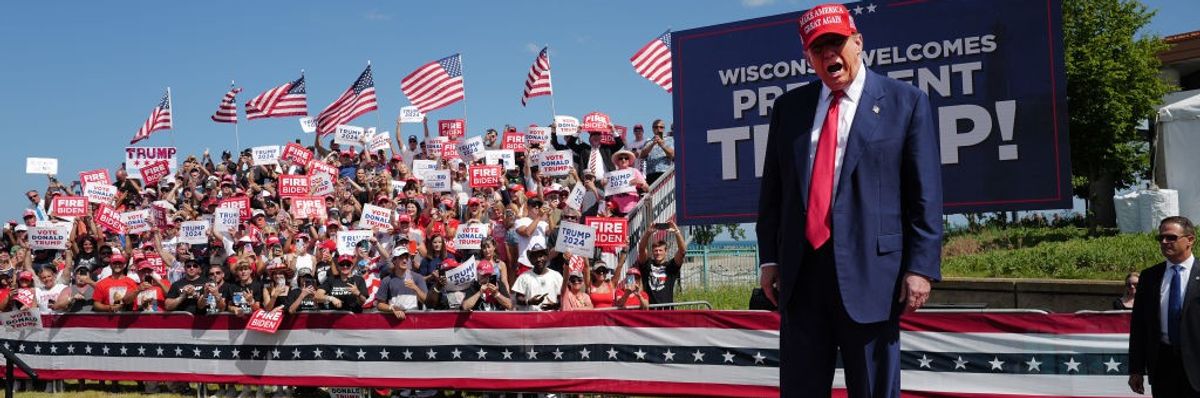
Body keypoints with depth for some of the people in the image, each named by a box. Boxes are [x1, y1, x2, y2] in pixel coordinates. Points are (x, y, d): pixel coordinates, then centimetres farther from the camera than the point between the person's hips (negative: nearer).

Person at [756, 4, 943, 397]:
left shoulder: (905, 101, 2)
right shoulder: (789, 106, 12)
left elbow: (925, 194, -2)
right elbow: (772, 188, 14)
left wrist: (920, 267, -9)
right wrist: (769, 258, 9)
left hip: (870, 270, -3)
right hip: (799, 272, 4)